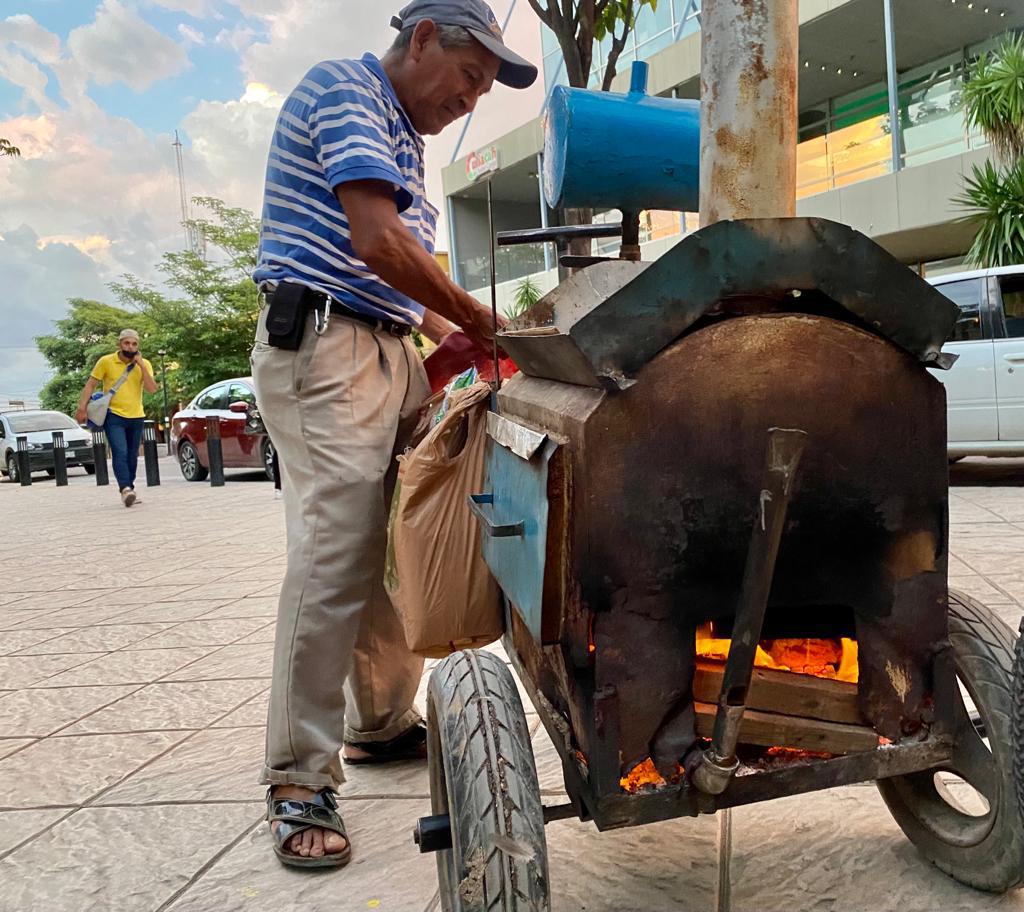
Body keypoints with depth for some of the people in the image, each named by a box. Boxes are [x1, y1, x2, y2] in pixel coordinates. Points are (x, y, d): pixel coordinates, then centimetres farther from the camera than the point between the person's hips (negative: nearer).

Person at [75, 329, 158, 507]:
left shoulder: (144, 364, 3)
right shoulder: (106, 362, -3)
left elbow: (152, 389, -10)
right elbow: (90, 385, 0)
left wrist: (141, 366, -15)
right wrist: (82, 407, -8)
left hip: (136, 417, 3)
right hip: (113, 416, -3)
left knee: (132, 457, 10)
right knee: (120, 453, -18)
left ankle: (129, 490, 21)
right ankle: (125, 489, -27)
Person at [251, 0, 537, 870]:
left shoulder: (405, 140, 25)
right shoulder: (345, 88, -4)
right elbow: (378, 244, -19)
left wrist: (460, 336, 11)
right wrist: (480, 320, -7)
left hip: (393, 350, 9)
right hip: (324, 346, -9)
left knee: (400, 549, 8)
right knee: (334, 558, -13)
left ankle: (382, 722, 23)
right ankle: (300, 783, -3)